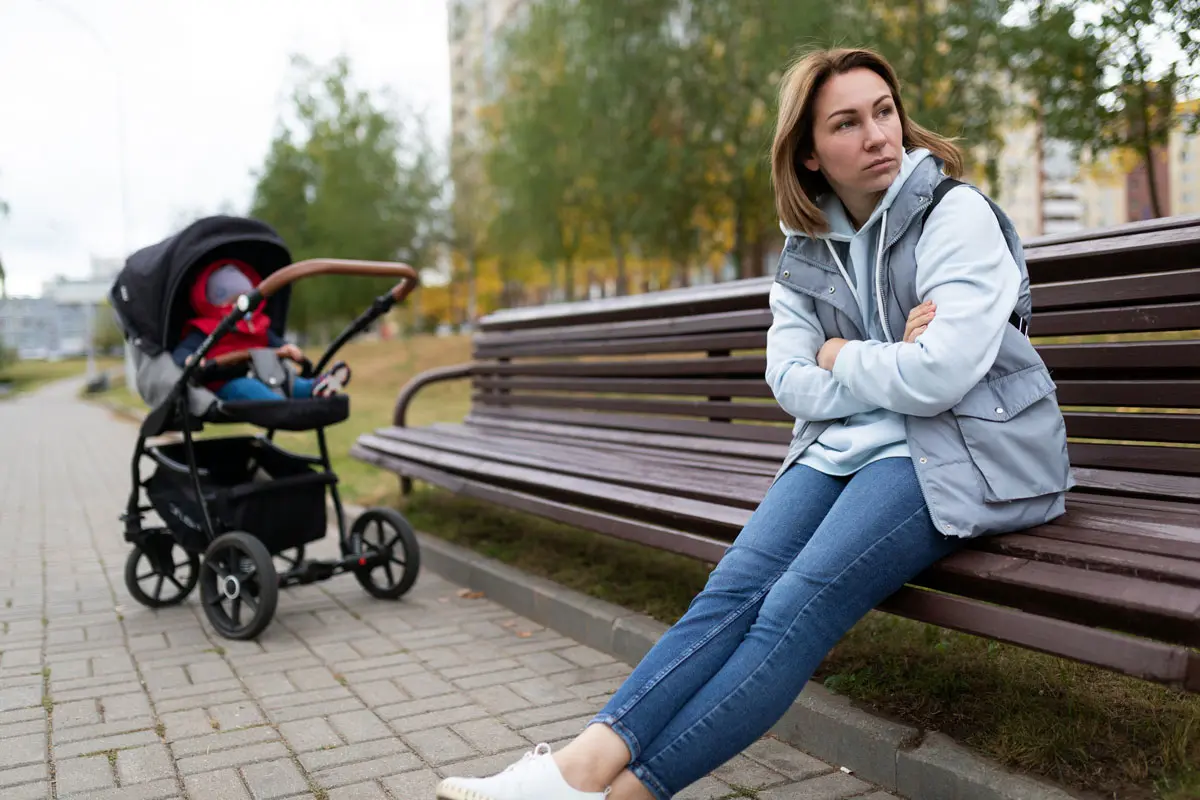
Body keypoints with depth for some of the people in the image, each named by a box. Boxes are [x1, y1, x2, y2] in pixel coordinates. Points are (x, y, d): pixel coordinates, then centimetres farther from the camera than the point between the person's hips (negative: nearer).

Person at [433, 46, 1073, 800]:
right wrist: (890, 366, -13)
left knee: (799, 604, -25)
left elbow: (938, 376, -19)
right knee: (736, 589, -18)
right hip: (847, 446, 5)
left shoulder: (956, 214, -8)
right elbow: (794, 384, 1)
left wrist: (841, 358, -3)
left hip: (959, 453, -5)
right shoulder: (807, 250, 10)